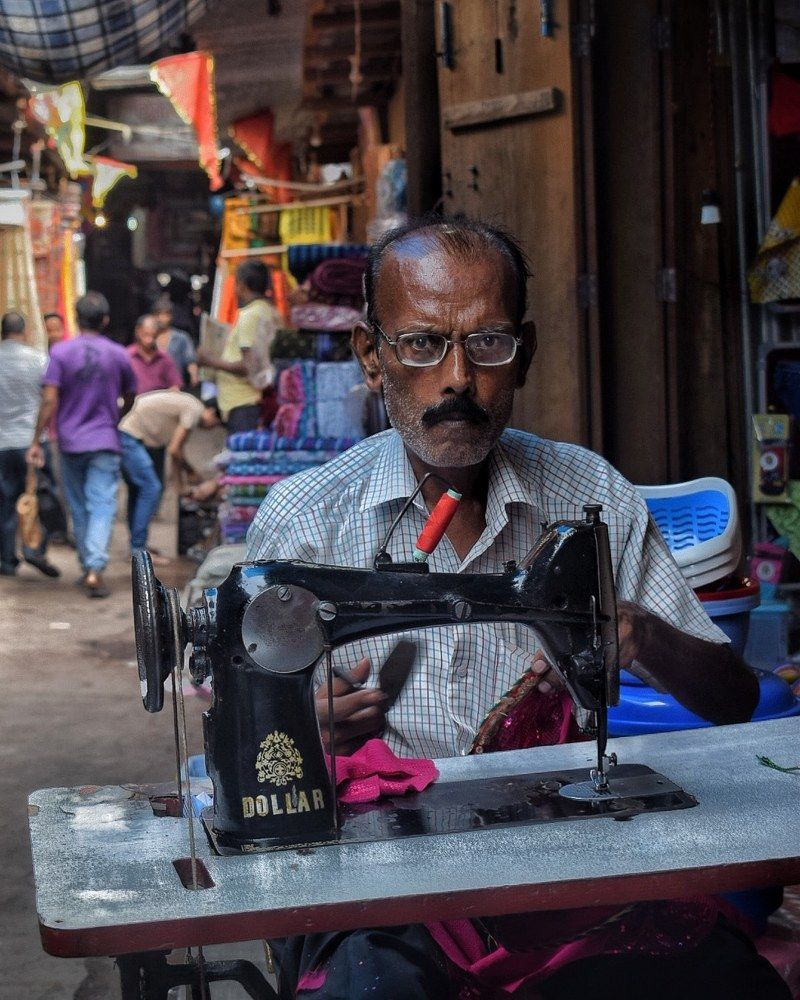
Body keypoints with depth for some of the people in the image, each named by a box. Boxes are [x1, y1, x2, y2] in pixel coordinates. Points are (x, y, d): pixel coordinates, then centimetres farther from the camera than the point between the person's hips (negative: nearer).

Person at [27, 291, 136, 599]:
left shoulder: (60, 352, -5)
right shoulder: (118, 354, -1)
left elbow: (49, 401, -11)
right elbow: (130, 398, 12)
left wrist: (36, 441, -7)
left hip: (70, 442, 1)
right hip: (105, 441, -1)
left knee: (79, 508, 14)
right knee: (103, 506, -4)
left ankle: (88, 566, 23)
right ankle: (95, 568, -19)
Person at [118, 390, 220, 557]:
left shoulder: (185, 406, 19)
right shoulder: (194, 410, -11)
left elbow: (175, 451, 21)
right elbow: (174, 450, -12)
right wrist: (190, 472, 3)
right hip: (129, 436, -11)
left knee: (137, 489, 18)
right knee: (151, 488, -10)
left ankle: (137, 546, 25)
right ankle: (138, 548, -8)